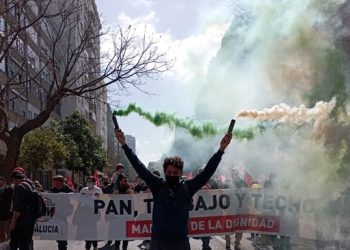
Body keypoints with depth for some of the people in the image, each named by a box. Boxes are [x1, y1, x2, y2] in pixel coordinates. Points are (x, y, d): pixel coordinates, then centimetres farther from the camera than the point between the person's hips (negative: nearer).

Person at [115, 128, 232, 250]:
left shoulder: (187, 187, 1)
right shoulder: (158, 186, 3)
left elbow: (207, 172, -2)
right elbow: (140, 168, -1)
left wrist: (221, 150, -9)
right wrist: (124, 145, -5)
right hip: (158, 240, 0)